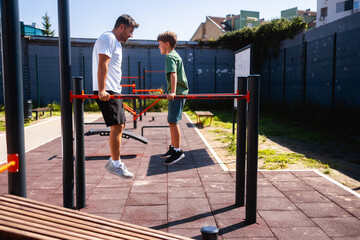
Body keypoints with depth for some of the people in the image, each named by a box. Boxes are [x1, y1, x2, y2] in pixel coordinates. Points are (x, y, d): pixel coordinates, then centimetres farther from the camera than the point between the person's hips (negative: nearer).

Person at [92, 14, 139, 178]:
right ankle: (115, 164, -3)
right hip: (106, 92, -11)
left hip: (113, 91, 11)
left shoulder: (116, 42, 24)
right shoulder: (108, 38, -8)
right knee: (117, 126, -12)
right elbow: (102, 65, -20)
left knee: (120, 125, 12)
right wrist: (102, 90, -27)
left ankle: (113, 160, 21)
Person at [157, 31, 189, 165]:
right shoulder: (175, 55, 21)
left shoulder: (170, 57, -10)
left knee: (172, 122, -11)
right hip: (178, 93, 11)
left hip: (177, 94, -11)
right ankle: (173, 148, 25)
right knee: (172, 121, 15)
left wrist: (173, 92, -38)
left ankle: (178, 151, -5)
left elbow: (173, 74, -26)